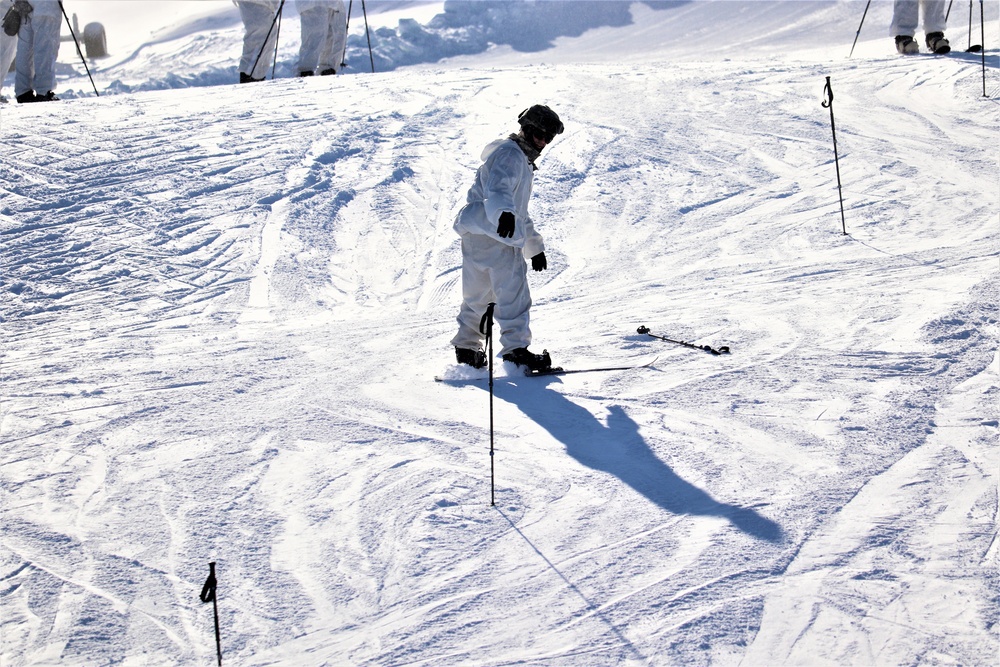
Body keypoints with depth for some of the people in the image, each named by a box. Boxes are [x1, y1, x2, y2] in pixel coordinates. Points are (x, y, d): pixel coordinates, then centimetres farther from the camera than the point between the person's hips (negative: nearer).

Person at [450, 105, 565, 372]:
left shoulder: (522, 161, 29)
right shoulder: (509, 154, -5)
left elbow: (520, 211, 38)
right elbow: (498, 189, -26)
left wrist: (535, 246, 38)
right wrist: (504, 213, -46)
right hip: (493, 234, -11)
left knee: (478, 295, 16)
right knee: (513, 291, -15)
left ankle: (466, 347, 23)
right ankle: (515, 348, -20)